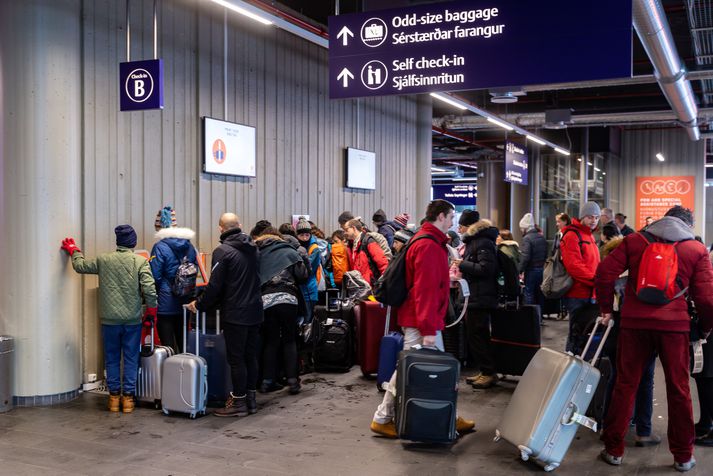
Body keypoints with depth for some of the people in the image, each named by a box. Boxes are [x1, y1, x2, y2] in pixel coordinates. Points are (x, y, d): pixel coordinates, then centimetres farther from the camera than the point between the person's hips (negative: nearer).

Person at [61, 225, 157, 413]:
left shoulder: (103, 260, 0)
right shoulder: (141, 261, -6)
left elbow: (80, 266, 15)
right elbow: (149, 289, -12)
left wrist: (74, 251, 33)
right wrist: (151, 311, 1)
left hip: (110, 320, 1)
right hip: (133, 320, -1)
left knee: (112, 359, 13)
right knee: (131, 359, 8)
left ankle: (114, 396, 17)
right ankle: (128, 397, 11)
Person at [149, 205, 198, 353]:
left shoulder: (159, 247, -13)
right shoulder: (189, 246, 5)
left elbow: (155, 277, -12)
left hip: (166, 305, -6)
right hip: (186, 304, 6)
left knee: (168, 347, 0)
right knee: (183, 345, 15)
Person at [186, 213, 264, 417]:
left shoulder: (222, 251, -13)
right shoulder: (253, 249, 9)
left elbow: (215, 286, -14)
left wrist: (199, 304, -1)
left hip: (235, 314, -7)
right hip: (255, 311, 7)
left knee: (236, 358, 1)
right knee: (250, 356, 14)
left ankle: (238, 403, 7)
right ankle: (251, 399, 21)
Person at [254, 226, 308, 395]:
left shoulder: (257, 254, 13)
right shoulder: (289, 252, 8)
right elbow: (303, 275, 5)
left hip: (265, 300, 2)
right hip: (287, 298, -2)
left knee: (271, 341, 12)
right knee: (289, 340, 9)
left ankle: (267, 381, 12)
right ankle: (292, 380, 5)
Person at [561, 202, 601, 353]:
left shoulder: (590, 236, 20)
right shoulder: (572, 235, -11)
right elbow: (573, 266, -21)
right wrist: (596, 280, -24)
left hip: (589, 293, 9)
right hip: (577, 294, -9)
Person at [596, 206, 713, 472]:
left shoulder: (634, 241, 7)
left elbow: (605, 273, -2)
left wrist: (606, 308, 9)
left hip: (634, 321, 1)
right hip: (674, 324, -1)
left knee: (625, 385, 9)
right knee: (678, 389, 11)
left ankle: (614, 450, 15)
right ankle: (683, 456, 21)